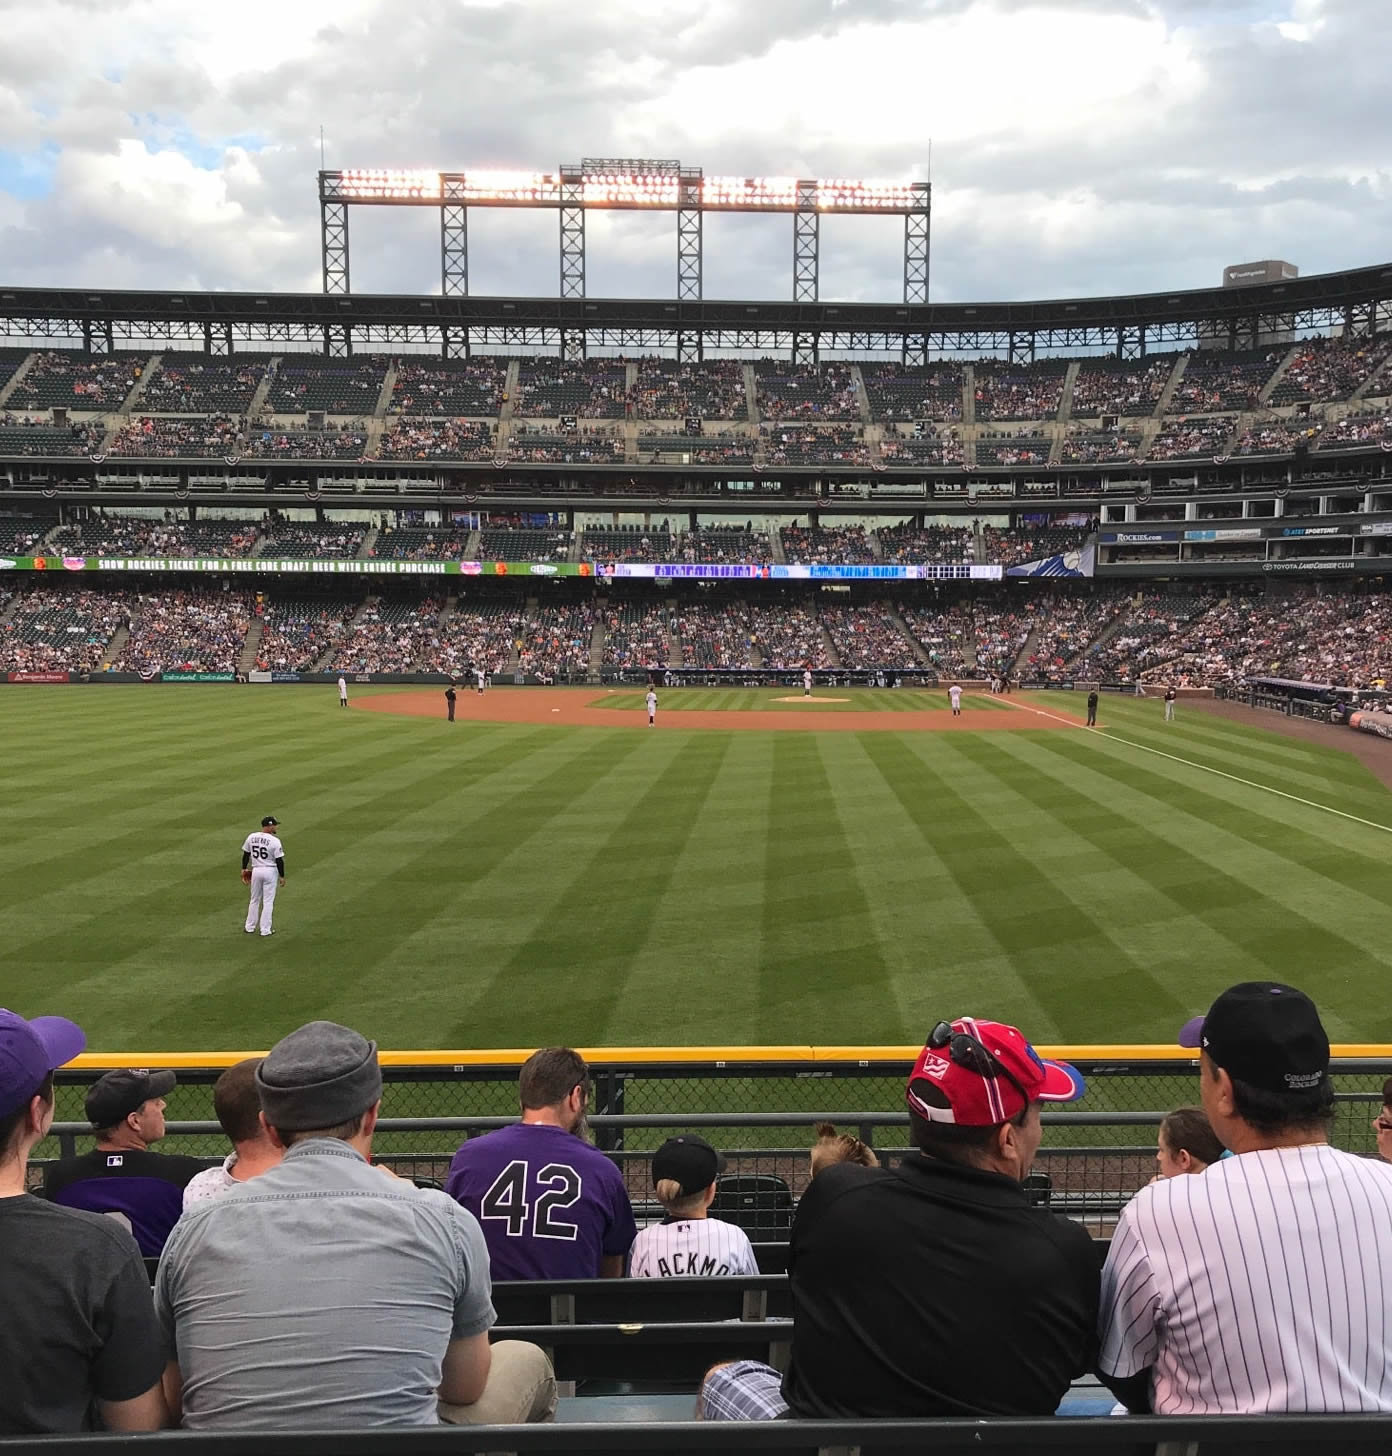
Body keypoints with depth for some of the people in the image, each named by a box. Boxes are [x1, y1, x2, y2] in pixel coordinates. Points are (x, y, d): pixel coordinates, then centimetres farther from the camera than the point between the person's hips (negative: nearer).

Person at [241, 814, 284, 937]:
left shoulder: (251, 837, -1)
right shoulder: (275, 841, -16)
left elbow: (246, 854, 8)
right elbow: (279, 860, -13)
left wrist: (244, 869, 19)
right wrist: (282, 876, -5)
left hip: (255, 871, 4)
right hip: (270, 872, -4)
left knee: (254, 900, 18)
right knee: (268, 901, 4)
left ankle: (250, 927, 24)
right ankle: (265, 930, 6)